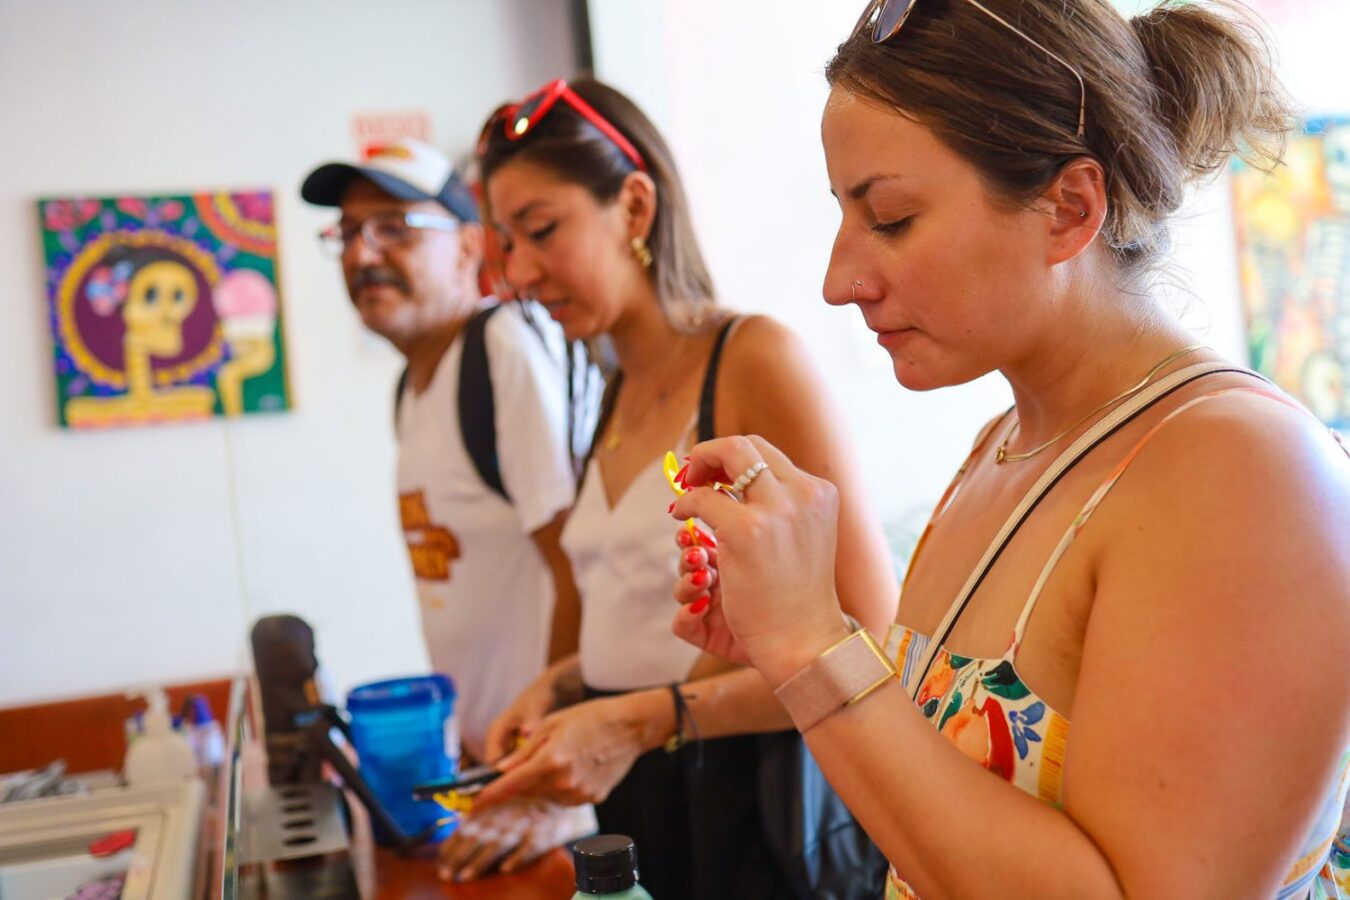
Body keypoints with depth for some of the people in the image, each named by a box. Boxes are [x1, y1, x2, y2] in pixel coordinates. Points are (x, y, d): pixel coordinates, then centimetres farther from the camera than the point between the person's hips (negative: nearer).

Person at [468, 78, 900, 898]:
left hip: (748, 803, -7)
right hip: (635, 800, 7)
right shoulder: (619, 400, 8)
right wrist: (562, 687, 0)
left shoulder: (754, 359, -15)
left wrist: (640, 721, -24)